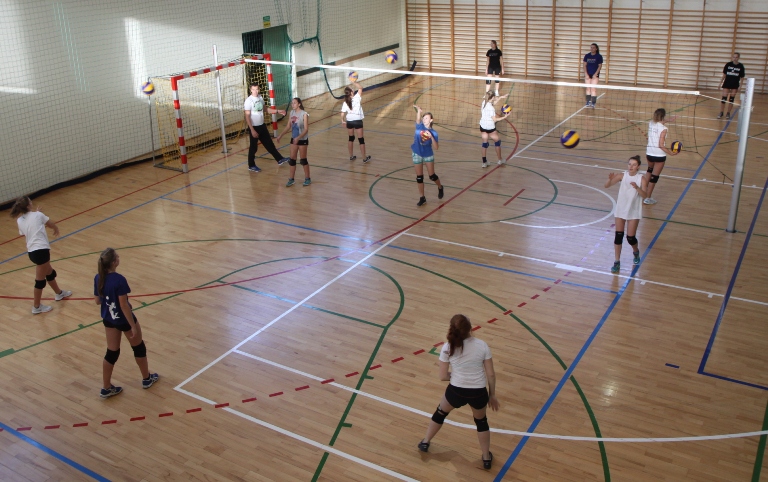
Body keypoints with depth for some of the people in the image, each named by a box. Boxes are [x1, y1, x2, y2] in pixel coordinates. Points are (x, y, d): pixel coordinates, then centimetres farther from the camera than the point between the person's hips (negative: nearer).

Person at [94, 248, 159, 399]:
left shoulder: (98, 279, -7)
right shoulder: (119, 280, -28)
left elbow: (97, 301, 3)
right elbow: (124, 305, -24)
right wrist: (133, 326, -17)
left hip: (108, 319, 6)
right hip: (124, 320, -6)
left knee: (112, 352, 17)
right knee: (139, 347, 17)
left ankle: (106, 388, 23)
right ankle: (147, 379, 34)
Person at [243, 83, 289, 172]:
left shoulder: (260, 98, 2)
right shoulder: (249, 101, -18)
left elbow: (264, 109, 18)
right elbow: (247, 117, -19)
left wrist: (278, 111, 15)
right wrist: (252, 130, -23)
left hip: (262, 126, 6)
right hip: (254, 127, -6)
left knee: (269, 144, 16)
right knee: (253, 147, 5)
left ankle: (279, 159, 25)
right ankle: (251, 166, 19)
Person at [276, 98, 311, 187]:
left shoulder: (304, 114, -17)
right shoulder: (292, 113, 2)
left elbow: (306, 129, -20)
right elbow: (288, 126, 11)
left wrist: (298, 138, -31)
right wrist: (281, 135, 4)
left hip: (303, 140, -6)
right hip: (293, 139, 6)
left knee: (303, 160, 4)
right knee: (292, 160, 8)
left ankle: (307, 178, 18)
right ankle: (291, 179, 17)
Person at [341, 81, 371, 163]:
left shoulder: (345, 102, -5)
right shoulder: (357, 98, -14)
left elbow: (343, 113, -7)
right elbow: (360, 88, -5)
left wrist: (343, 121, 7)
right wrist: (353, 82, -2)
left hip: (349, 121, 4)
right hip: (357, 121, -4)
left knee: (351, 138, 19)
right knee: (361, 140, 3)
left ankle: (351, 156, 28)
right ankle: (364, 158, 8)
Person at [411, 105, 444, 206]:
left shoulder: (433, 132, -11)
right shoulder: (419, 127, -10)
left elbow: (437, 147, -18)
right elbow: (418, 119, -33)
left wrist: (431, 137, -31)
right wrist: (418, 110, -53)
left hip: (428, 155, -1)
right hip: (417, 154, 1)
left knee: (432, 176, 7)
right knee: (419, 177, 5)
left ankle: (440, 188, 39)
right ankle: (422, 198, 16)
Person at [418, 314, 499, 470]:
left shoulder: (447, 348, -10)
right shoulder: (482, 345, -9)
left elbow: (443, 377, -6)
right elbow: (491, 374, -4)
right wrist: (492, 395, 10)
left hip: (456, 391, 0)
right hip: (478, 393, 1)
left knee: (440, 413, 31)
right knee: (481, 421, 31)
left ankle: (425, 442, 49)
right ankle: (486, 458, 40)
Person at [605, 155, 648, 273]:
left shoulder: (641, 178, -10)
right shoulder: (622, 175, -5)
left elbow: (644, 195, -22)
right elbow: (606, 186, -10)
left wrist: (637, 187, -40)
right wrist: (610, 179, -30)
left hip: (634, 212, -2)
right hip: (621, 210, 2)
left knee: (630, 237, 1)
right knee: (618, 236, -1)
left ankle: (636, 252, 35)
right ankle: (617, 262, 8)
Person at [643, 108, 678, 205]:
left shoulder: (650, 124, 0)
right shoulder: (663, 129, -17)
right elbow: (661, 145, -20)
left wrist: (667, 121, 30)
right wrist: (671, 153, -13)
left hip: (649, 153, 6)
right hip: (659, 155, -6)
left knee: (650, 171, 33)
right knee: (654, 177, 7)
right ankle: (647, 198, 13)